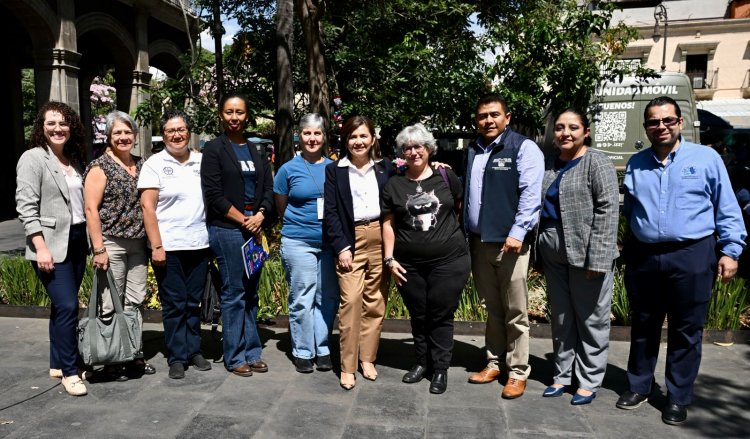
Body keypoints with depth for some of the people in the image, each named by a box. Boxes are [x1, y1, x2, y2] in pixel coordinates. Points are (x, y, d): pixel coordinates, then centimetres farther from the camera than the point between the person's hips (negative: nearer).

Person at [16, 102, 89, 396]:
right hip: (51, 245, -6)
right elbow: (26, 207, -12)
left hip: (77, 242, 6)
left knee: (63, 306, 13)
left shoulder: (74, 160, 13)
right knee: (67, 306, -9)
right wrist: (41, 247, -18)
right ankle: (69, 372, 3)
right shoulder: (33, 158, -6)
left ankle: (57, 364, 24)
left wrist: (91, 240, 11)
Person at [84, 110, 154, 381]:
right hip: (111, 244, -6)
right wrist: (98, 249, -15)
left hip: (138, 244, 6)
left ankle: (135, 355, 22)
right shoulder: (100, 166, -5)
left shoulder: (141, 165, 12)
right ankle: (110, 362, 13)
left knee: (135, 302, 11)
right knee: (112, 305, 1)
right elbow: (91, 209, -10)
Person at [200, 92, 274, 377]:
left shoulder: (256, 152, 16)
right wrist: (243, 220, -10)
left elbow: (268, 189, 10)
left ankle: (252, 352, 19)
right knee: (234, 294, -2)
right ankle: (235, 357, 10)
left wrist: (260, 216, -7)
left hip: (254, 228, 5)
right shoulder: (214, 149, 0)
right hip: (227, 229, -5)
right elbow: (213, 194, -8)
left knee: (251, 293, 10)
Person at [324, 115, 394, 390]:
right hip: (352, 240, -2)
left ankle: (368, 359, 20)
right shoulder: (334, 170, 5)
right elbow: (330, 212, 0)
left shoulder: (385, 168, 10)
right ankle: (347, 366, 2)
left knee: (376, 302, 5)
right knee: (351, 300, -9)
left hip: (381, 239, 2)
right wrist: (341, 247, -6)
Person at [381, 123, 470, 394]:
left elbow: (460, 206, 14)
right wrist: (389, 258, 0)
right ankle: (422, 362, 32)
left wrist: (443, 224, 4)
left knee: (441, 316, 5)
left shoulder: (446, 177, 1)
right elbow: (388, 223, 5)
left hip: (448, 261, -2)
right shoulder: (394, 185, 5)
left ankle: (440, 369, 20)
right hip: (409, 265, 2)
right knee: (418, 315, 13)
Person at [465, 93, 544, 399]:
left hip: (509, 243, -6)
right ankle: (495, 363, 27)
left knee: (515, 312, 3)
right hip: (478, 242, 6)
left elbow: (531, 194, -14)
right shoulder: (473, 150, 16)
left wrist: (518, 232, -21)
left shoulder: (523, 148, -5)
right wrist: (465, 234, 15)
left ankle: (517, 372, 15)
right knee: (492, 309, 16)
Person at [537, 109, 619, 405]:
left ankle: (589, 381, 20)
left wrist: (597, 258, -20)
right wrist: (541, 249, 11)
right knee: (561, 318, 14)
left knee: (591, 319, 6)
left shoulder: (597, 162, -7)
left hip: (585, 253, -6)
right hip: (553, 254, 6)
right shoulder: (550, 166, 12)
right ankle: (562, 375, 28)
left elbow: (608, 210, -14)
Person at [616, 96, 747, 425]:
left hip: (691, 257, -3)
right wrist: (624, 246, 11)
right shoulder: (635, 164, 10)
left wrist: (730, 250, -4)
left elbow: (728, 210, 2)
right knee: (643, 327, 13)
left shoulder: (706, 158, 1)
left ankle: (678, 399, 20)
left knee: (685, 331, 6)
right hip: (643, 256, 3)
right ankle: (638, 387, 28)